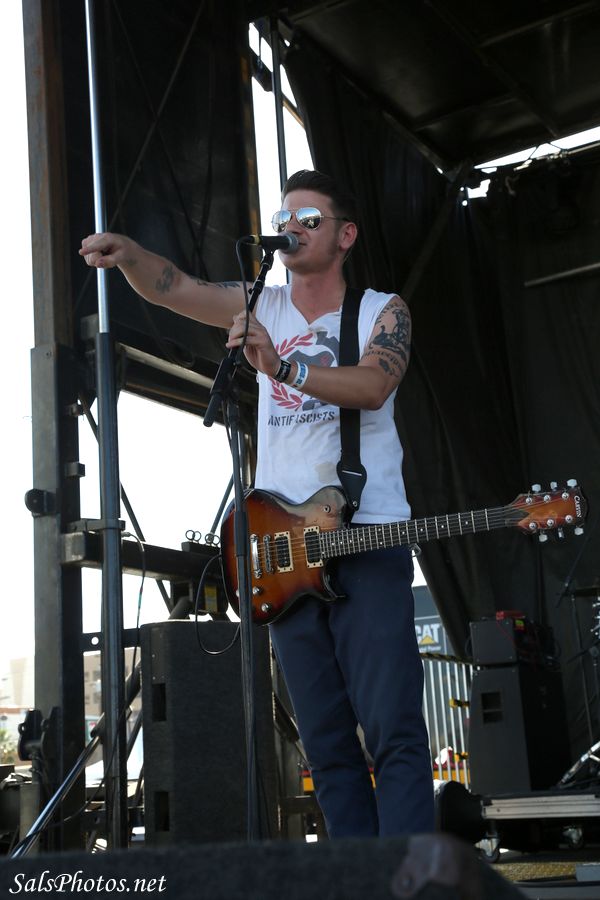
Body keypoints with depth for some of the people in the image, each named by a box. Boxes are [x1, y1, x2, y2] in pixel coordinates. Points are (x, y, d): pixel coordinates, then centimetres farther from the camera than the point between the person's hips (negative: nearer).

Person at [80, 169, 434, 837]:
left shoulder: (384, 311, 5)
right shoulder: (261, 308, 14)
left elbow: (373, 384, -16)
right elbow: (171, 287, 0)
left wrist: (282, 364, -30)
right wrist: (127, 253, -21)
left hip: (368, 538, -4)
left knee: (392, 728, -9)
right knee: (326, 739, 6)